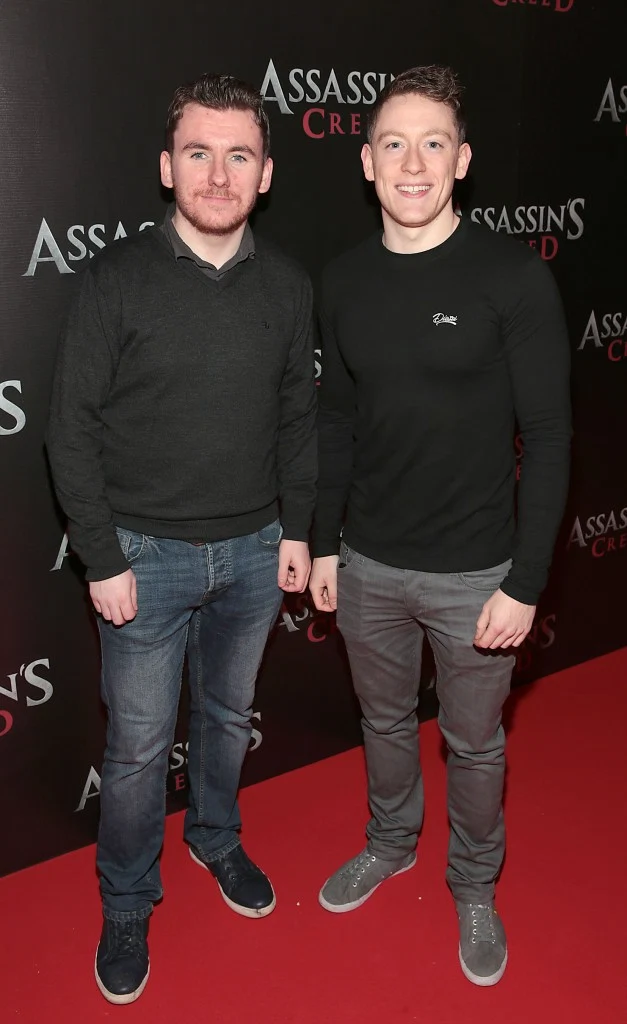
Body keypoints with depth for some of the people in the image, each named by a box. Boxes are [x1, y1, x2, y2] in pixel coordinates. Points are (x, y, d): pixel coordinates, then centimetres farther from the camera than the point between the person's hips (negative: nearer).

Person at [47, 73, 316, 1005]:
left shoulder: (288, 285, -1)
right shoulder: (118, 279, -12)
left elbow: (298, 418, 7)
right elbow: (73, 428, -10)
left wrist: (296, 529, 4)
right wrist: (105, 559, -11)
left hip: (253, 551, 4)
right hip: (148, 553, -3)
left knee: (229, 716, 22)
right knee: (139, 744, 9)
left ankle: (217, 838, 48)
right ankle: (127, 905, 32)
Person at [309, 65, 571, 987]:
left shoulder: (513, 276, -13)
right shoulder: (344, 281, 0)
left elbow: (548, 436, -12)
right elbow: (336, 421, 8)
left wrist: (525, 582, -14)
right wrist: (324, 545, 9)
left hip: (473, 572, -3)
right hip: (368, 565, 4)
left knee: (474, 743, 16)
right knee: (385, 720, 23)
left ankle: (475, 886, 42)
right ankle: (390, 843, 50)